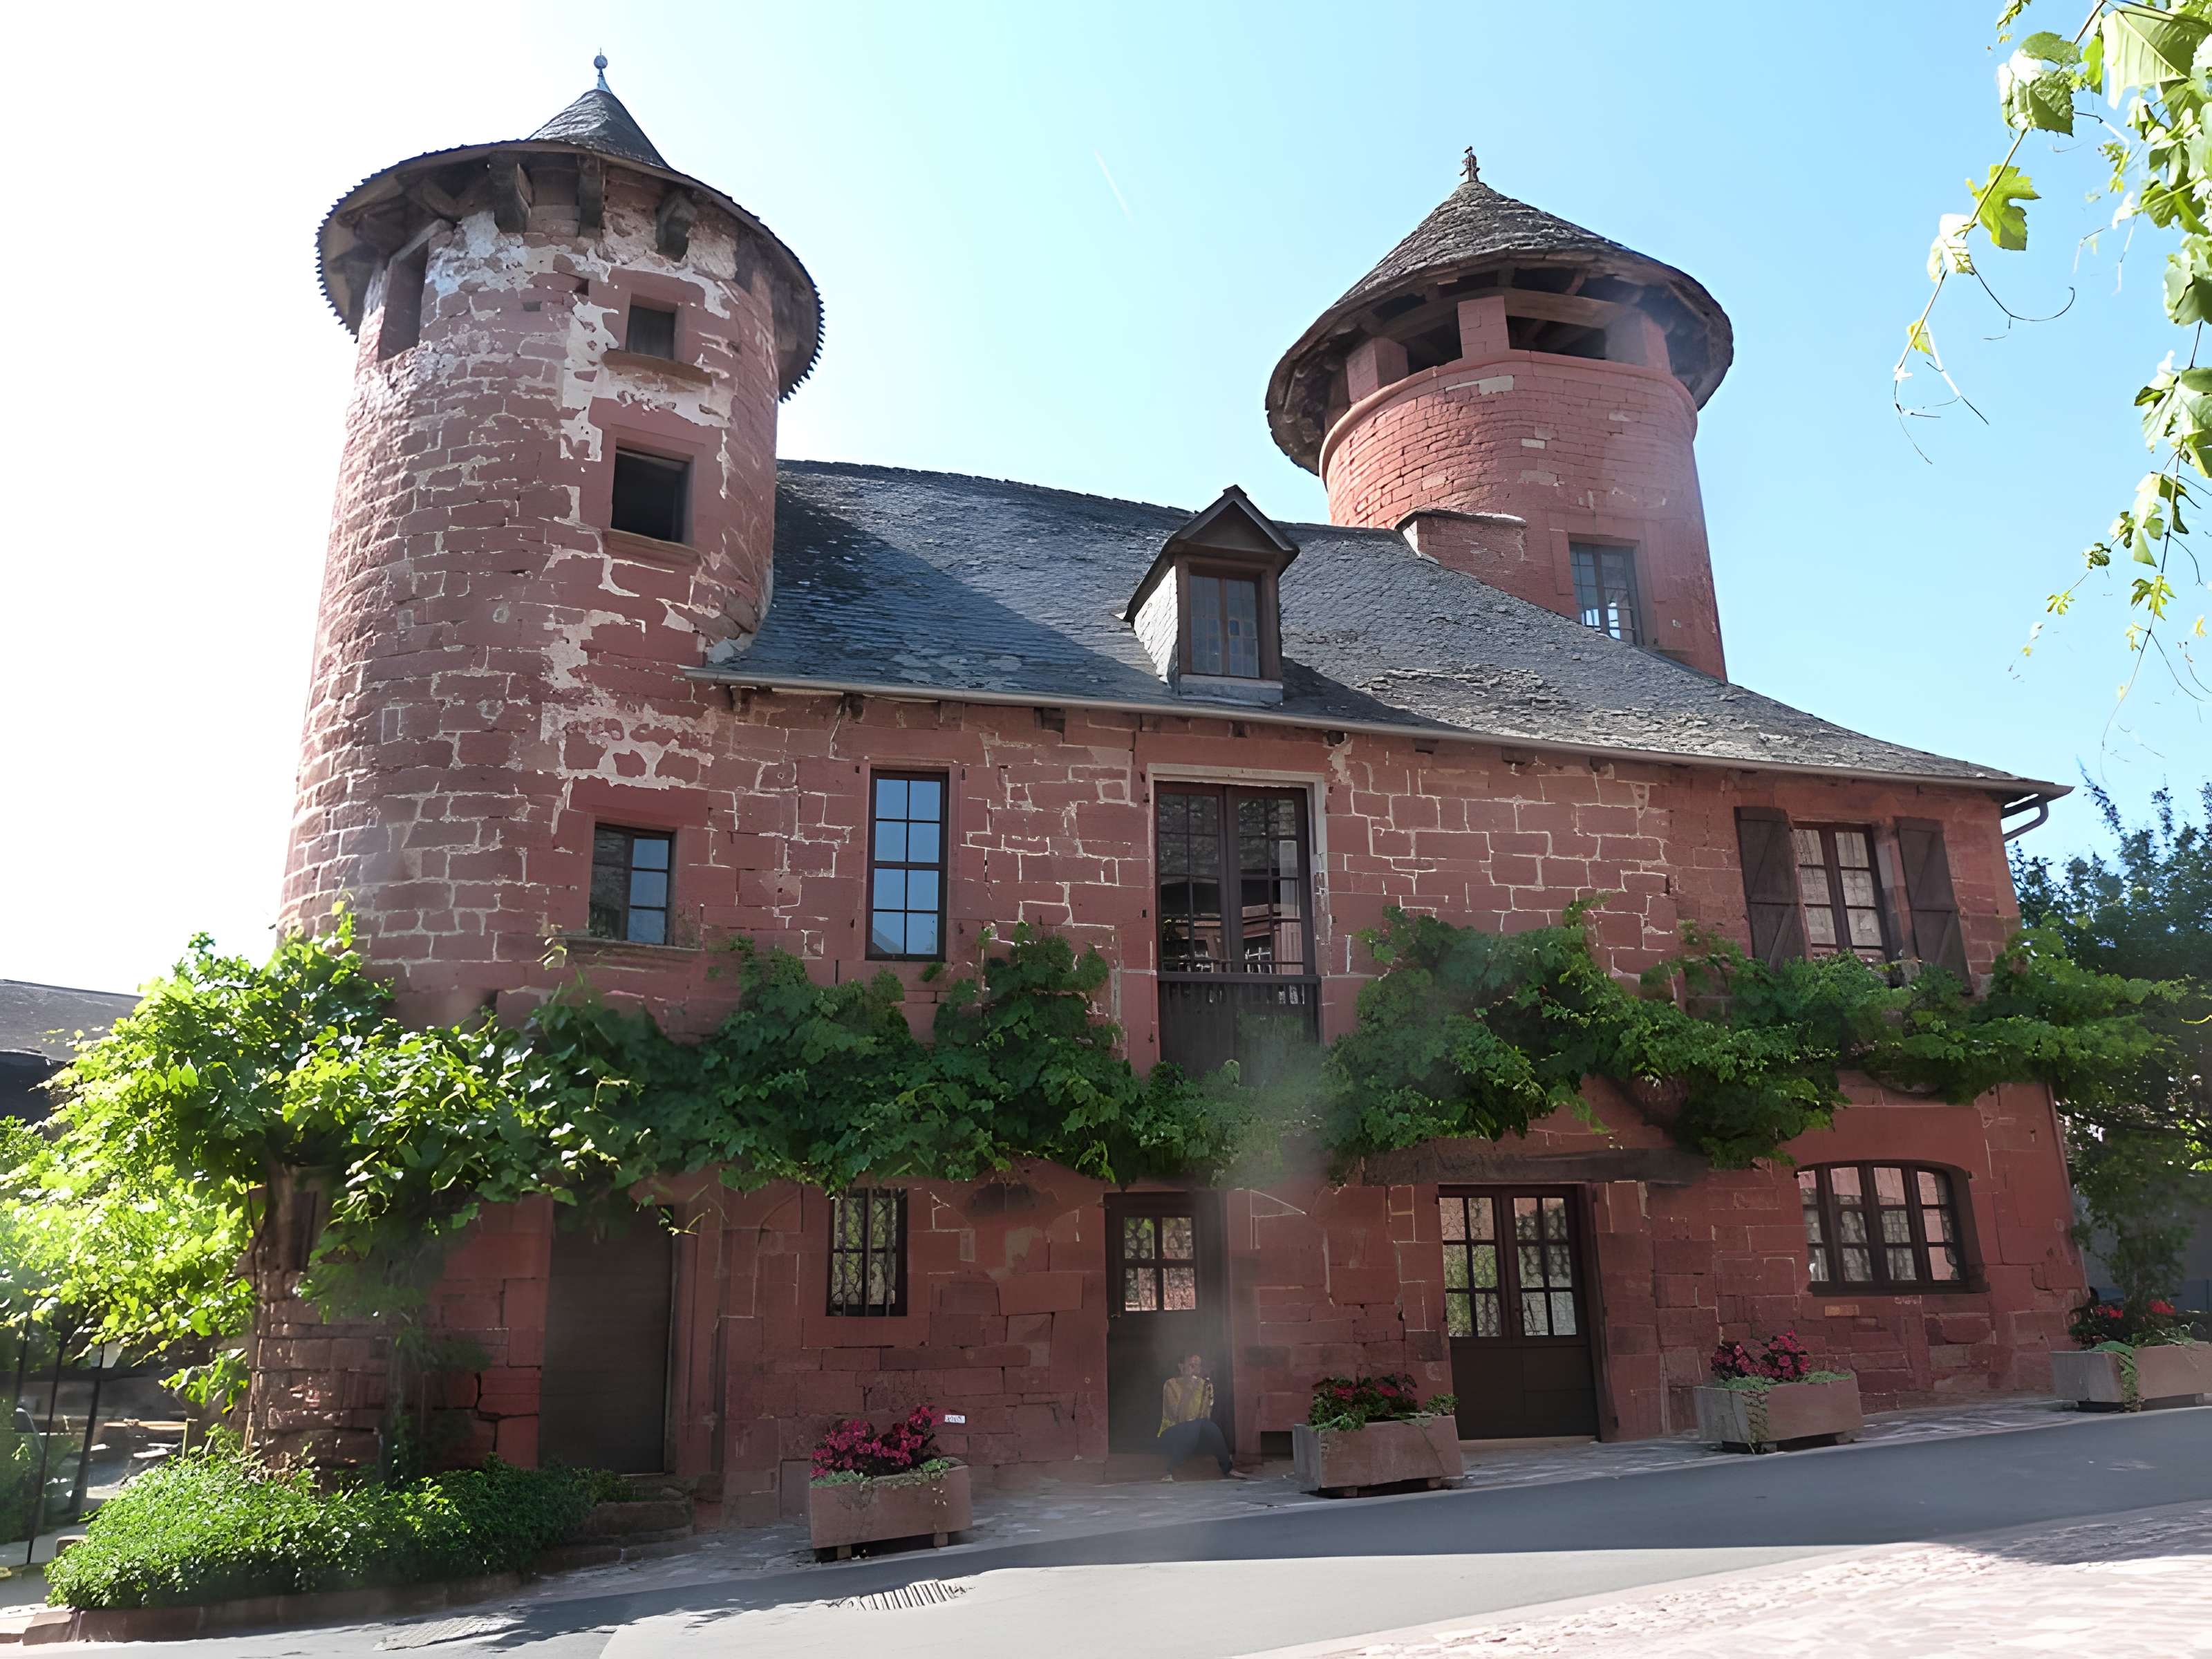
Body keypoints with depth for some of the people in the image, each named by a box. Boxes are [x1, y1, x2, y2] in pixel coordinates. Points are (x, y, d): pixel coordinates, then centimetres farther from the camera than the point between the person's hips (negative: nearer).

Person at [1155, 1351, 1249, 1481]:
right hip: (1173, 1436, -4)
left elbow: (1206, 1416, -9)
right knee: (1192, 1428, -34)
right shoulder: (1171, 1385, -10)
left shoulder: (1205, 1385, 3)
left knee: (1210, 1427, -28)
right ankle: (1168, 1471, -29)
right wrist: (1188, 1390, -26)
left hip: (1197, 1438, 4)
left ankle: (1228, 1468, -18)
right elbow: (1179, 1418, -21)